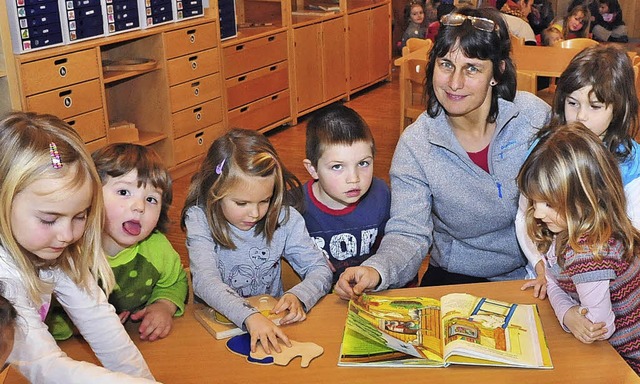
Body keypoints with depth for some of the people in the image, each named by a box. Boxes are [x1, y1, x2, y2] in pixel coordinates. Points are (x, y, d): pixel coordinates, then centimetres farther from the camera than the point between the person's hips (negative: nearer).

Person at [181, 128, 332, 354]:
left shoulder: (285, 218, -4)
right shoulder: (200, 219, -11)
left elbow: (321, 270, -1)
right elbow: (205, 281, -24)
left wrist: (299, 297, -23)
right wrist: (249, 316, -40)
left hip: (272, 320, 3)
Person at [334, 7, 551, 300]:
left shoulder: (534, 116, -9)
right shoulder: (416, 144, -11)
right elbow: (408, 234, -16)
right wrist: (376, 270, -38)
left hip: (534, 275, 1)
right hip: (457, 279, 0)